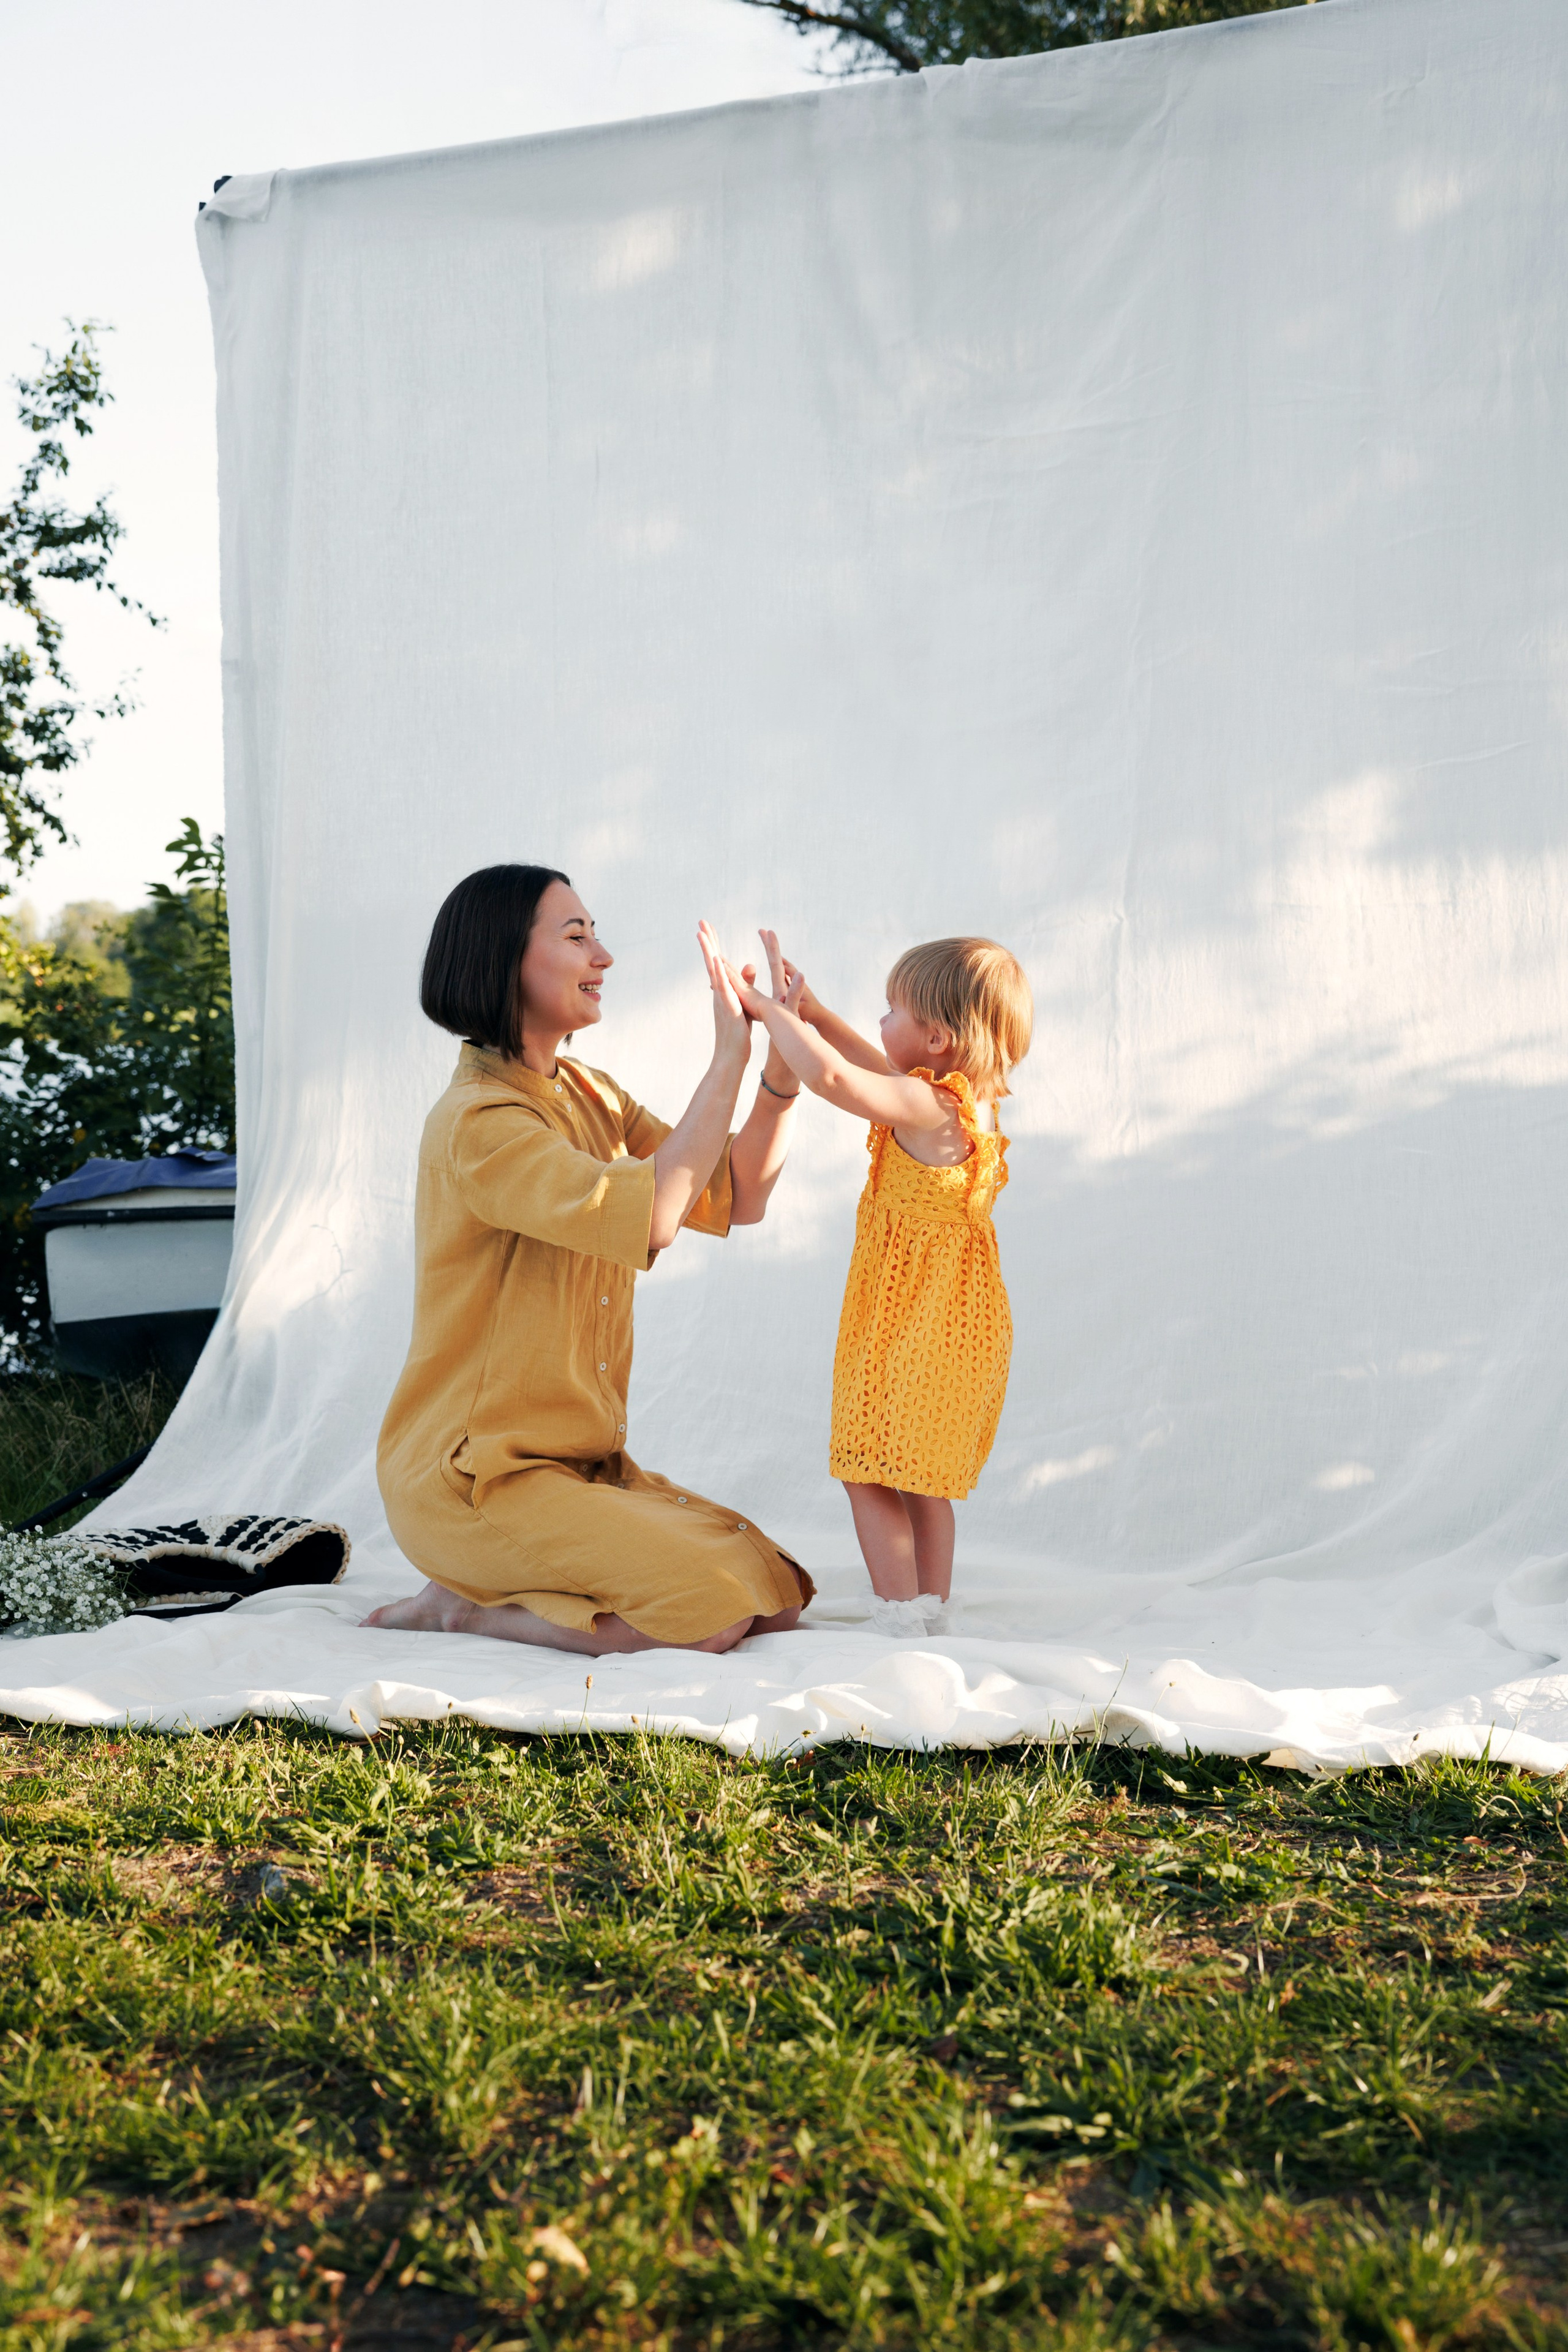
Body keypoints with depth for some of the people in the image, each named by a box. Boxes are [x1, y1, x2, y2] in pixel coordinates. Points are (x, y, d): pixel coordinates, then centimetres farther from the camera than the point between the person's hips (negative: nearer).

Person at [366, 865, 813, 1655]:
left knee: (780, 1599, -2)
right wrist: (728, 1057, -21)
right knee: (714, 1611, -21)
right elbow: (651, 1214, -29)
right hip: (475, 1473, -9)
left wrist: (783, 1071, -7)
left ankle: (502, 1596, 9)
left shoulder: (591, 1096, 12)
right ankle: (459, 1609, -3)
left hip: (587, 1463, 9)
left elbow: (738, 1197, 9)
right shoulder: (476, 1122, -17)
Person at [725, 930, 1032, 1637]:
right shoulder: (966, 1100, 5)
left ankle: (900, 1620, 1)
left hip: (916, 1326, -10)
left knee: (867, 1468, -2)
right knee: (917, 1477, 19)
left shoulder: (929, 1106, -23)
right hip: (947, 1323, 10)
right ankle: (930, 1616, 26)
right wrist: (808, 1011, 15)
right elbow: (875, 1069, 19)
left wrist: (768, 1010, -20)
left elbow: (834, 1078, -34)